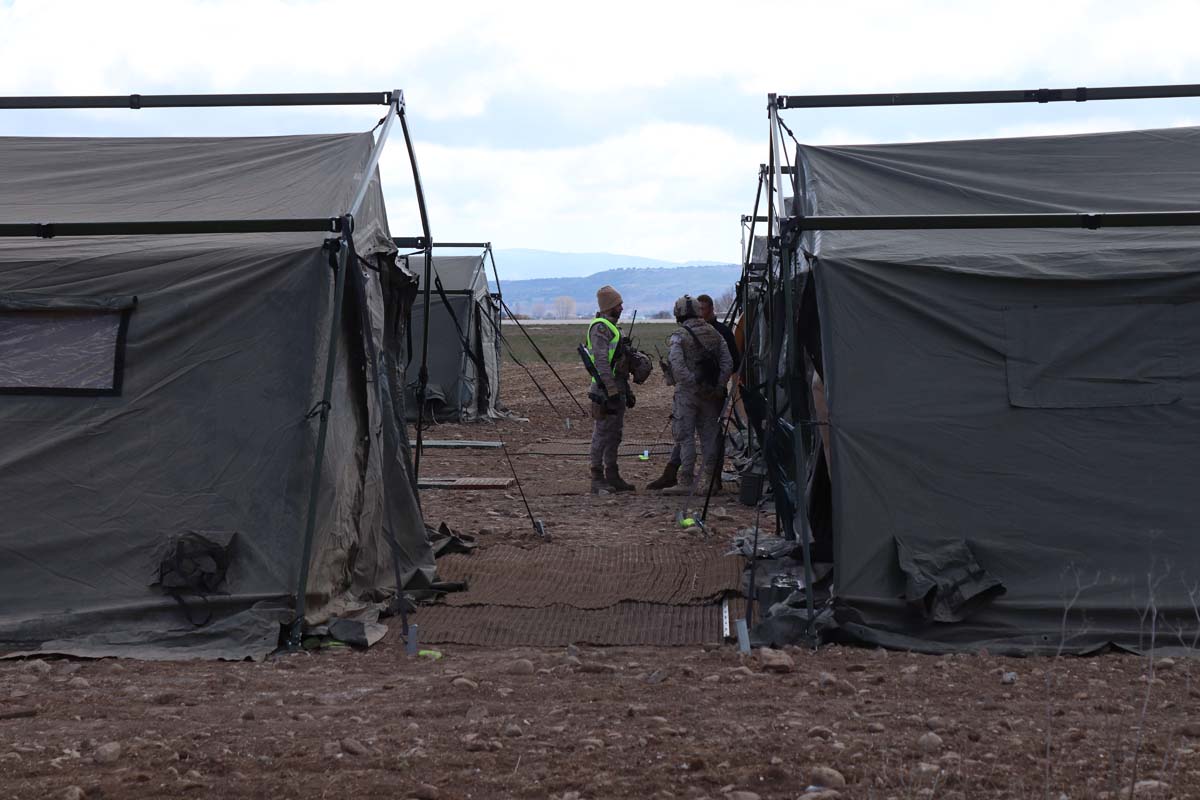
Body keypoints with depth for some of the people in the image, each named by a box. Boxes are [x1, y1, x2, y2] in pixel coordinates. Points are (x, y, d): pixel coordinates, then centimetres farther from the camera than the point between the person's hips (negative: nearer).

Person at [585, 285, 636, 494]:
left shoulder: (612, 327, 20)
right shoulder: (600, 327, -13)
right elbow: (601, 361, -21)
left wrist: (627, 390, 24)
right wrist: (612, 391, -25)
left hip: (617, 388, 10)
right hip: (606, 389, -10)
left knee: (615, 433, 12)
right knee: (602, 433, -7)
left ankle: (612, 477, 18)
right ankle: (598, 480, -5)